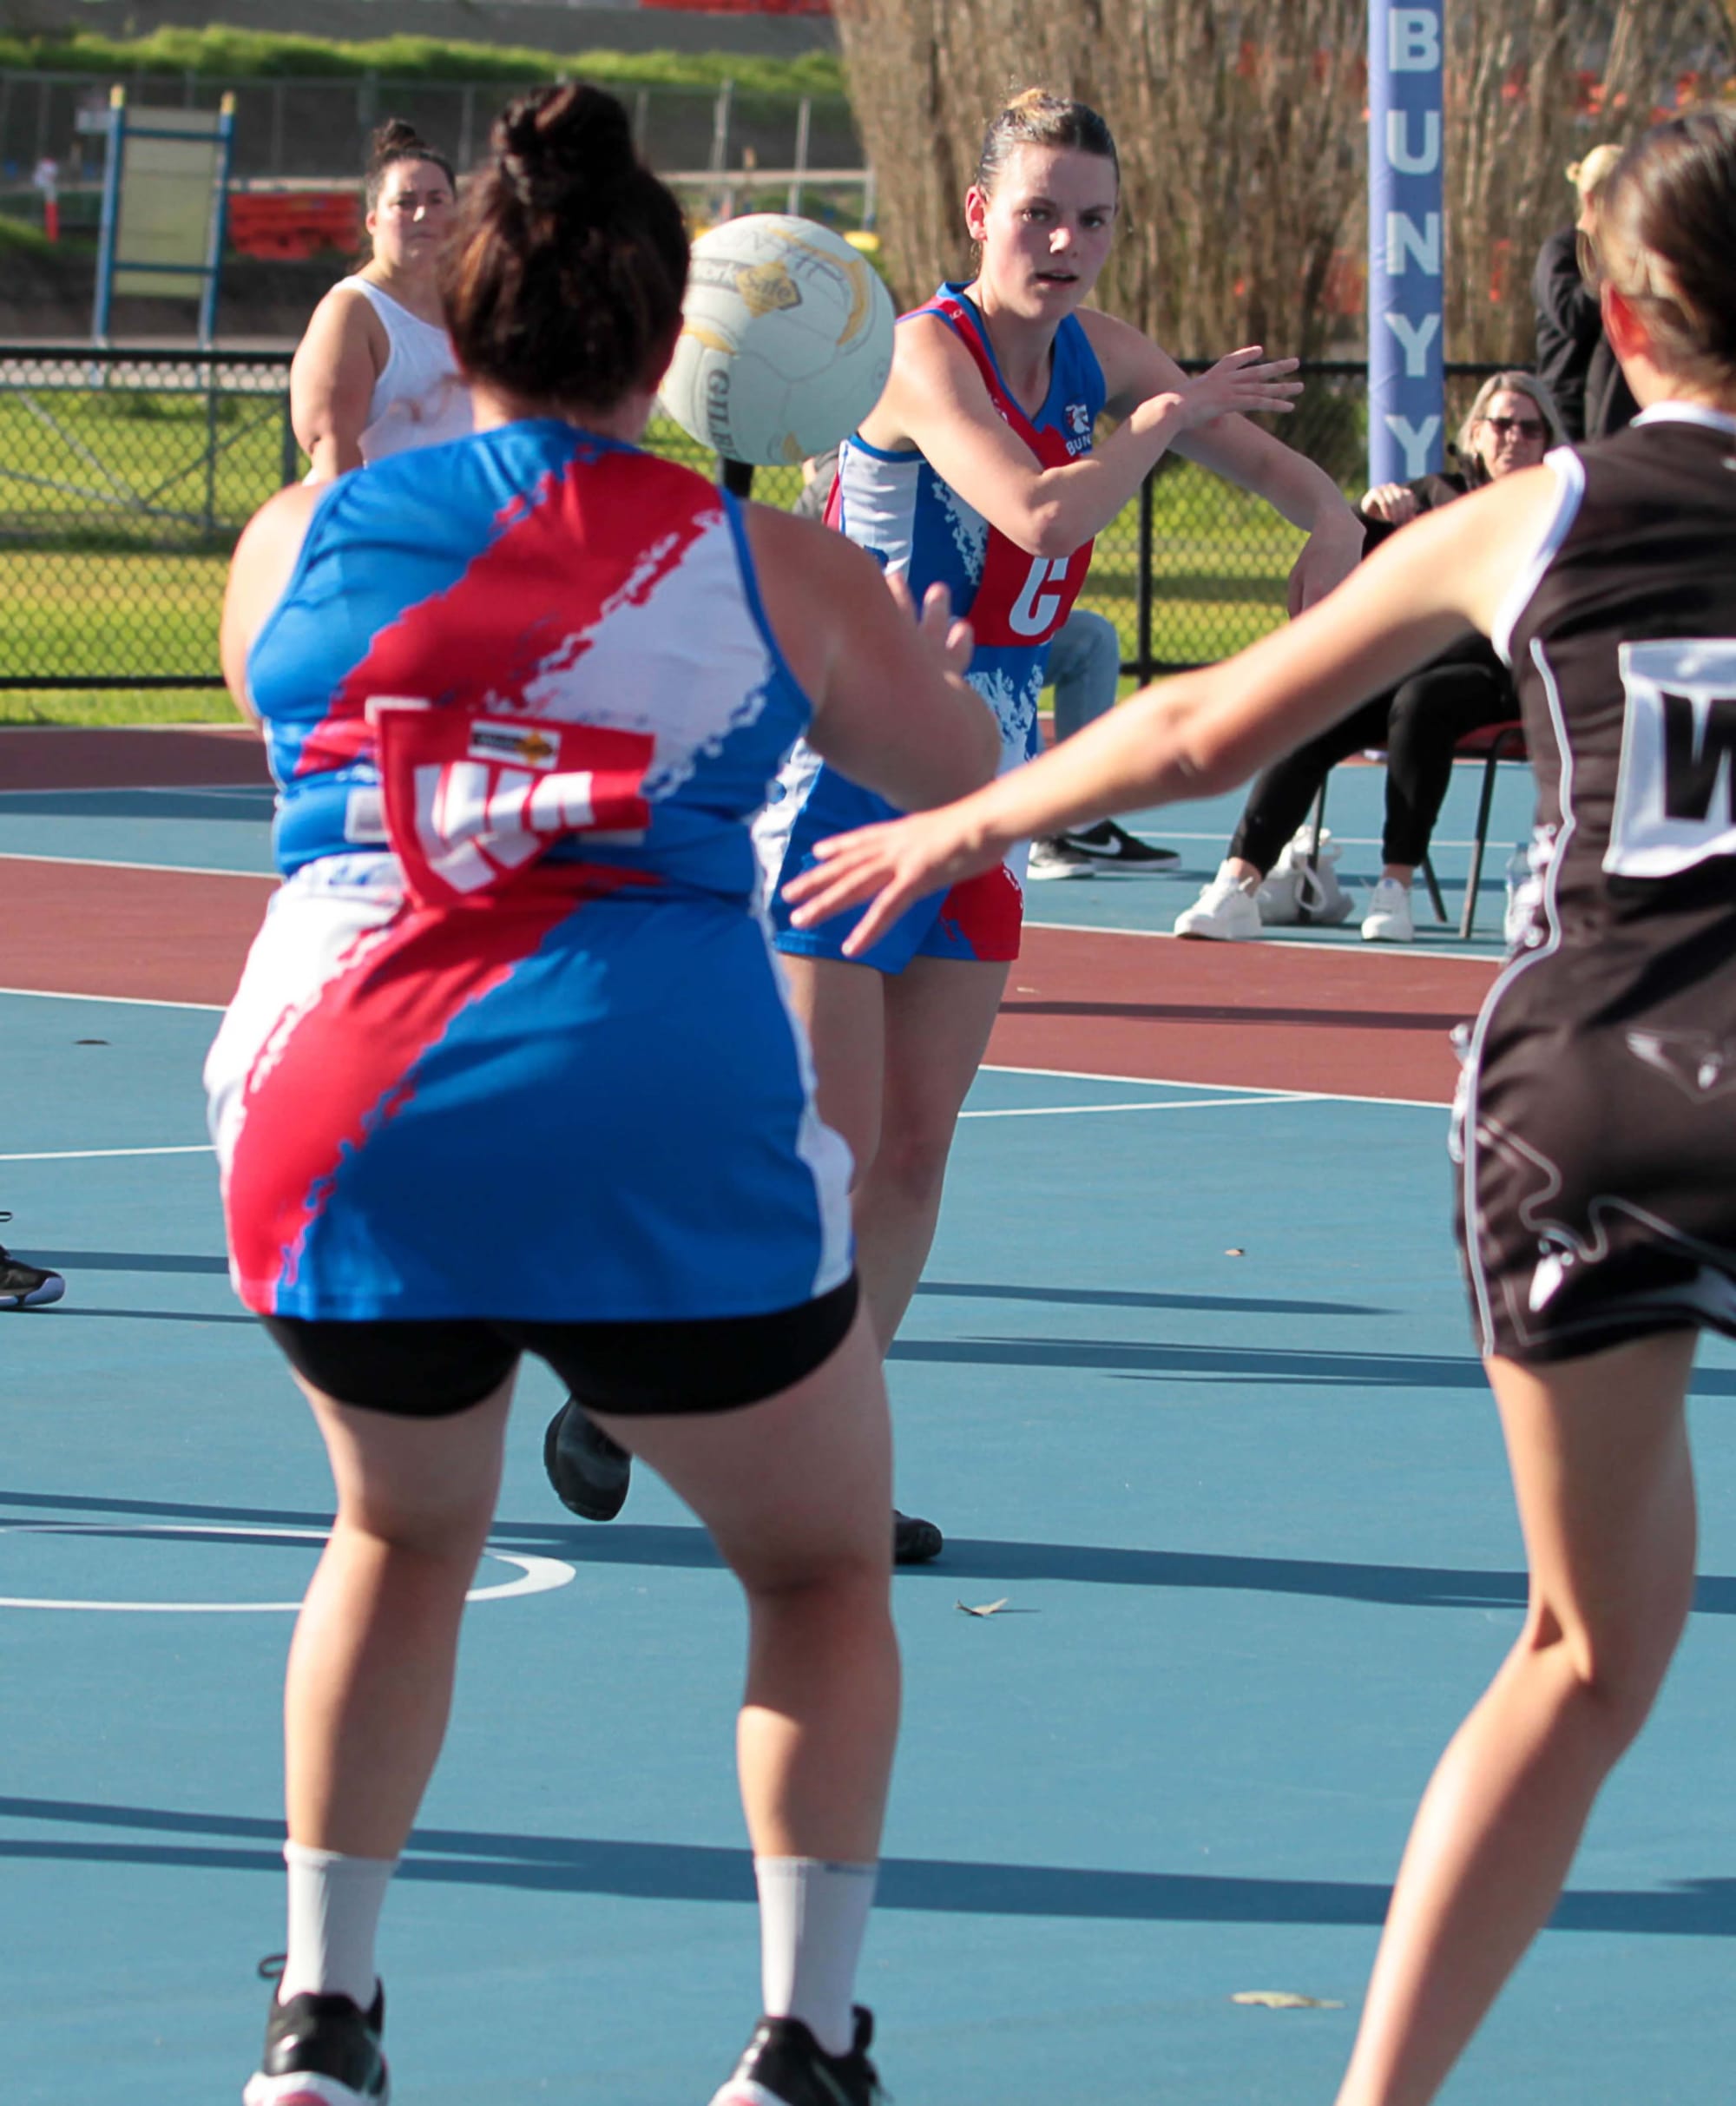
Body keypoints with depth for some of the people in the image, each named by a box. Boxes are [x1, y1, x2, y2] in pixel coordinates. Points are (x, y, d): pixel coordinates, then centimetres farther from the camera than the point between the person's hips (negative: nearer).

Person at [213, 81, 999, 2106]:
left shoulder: (301, 537, 6)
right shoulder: (765, 567, 3)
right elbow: (956, 768, 19)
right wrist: (926, 663, 41)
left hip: (334, 1116, 3)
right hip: (664, 1133, -2)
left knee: (401, 1534, 29)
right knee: (821, 1564, 18)